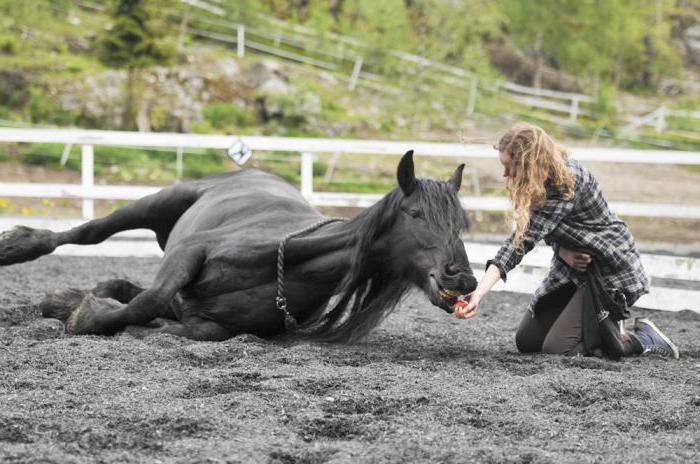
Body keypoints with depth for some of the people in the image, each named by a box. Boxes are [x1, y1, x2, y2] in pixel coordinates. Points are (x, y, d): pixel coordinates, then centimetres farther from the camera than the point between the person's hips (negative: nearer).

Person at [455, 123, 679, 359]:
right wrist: (563, 252, -23)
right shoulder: (545, 178, -1)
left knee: (557, 347, -16)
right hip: (573, 269, 9)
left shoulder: (568, 182, -28)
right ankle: (604, 327, 20)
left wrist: (479, 293, -37)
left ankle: (643, 338, 1)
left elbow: (524, 239, -33)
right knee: (526, 341, 4)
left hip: (611, 269, -9)